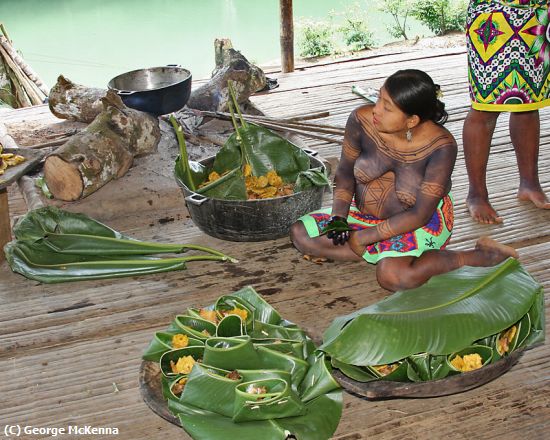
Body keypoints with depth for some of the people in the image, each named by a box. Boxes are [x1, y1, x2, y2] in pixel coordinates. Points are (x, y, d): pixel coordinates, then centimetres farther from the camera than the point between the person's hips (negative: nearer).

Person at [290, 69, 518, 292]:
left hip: (419, 224, -5)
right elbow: (345, 171, -1)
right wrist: (338, 217, -16)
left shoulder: (441, 146, -26)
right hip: (364, 213, 6)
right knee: (301, 233, -10)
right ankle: (387, 253, -11)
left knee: (393, 276, -34)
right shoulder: (361, 120, -18)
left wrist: (367, 236, -22)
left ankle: (482, 255, -14)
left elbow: (420, 214, -23)